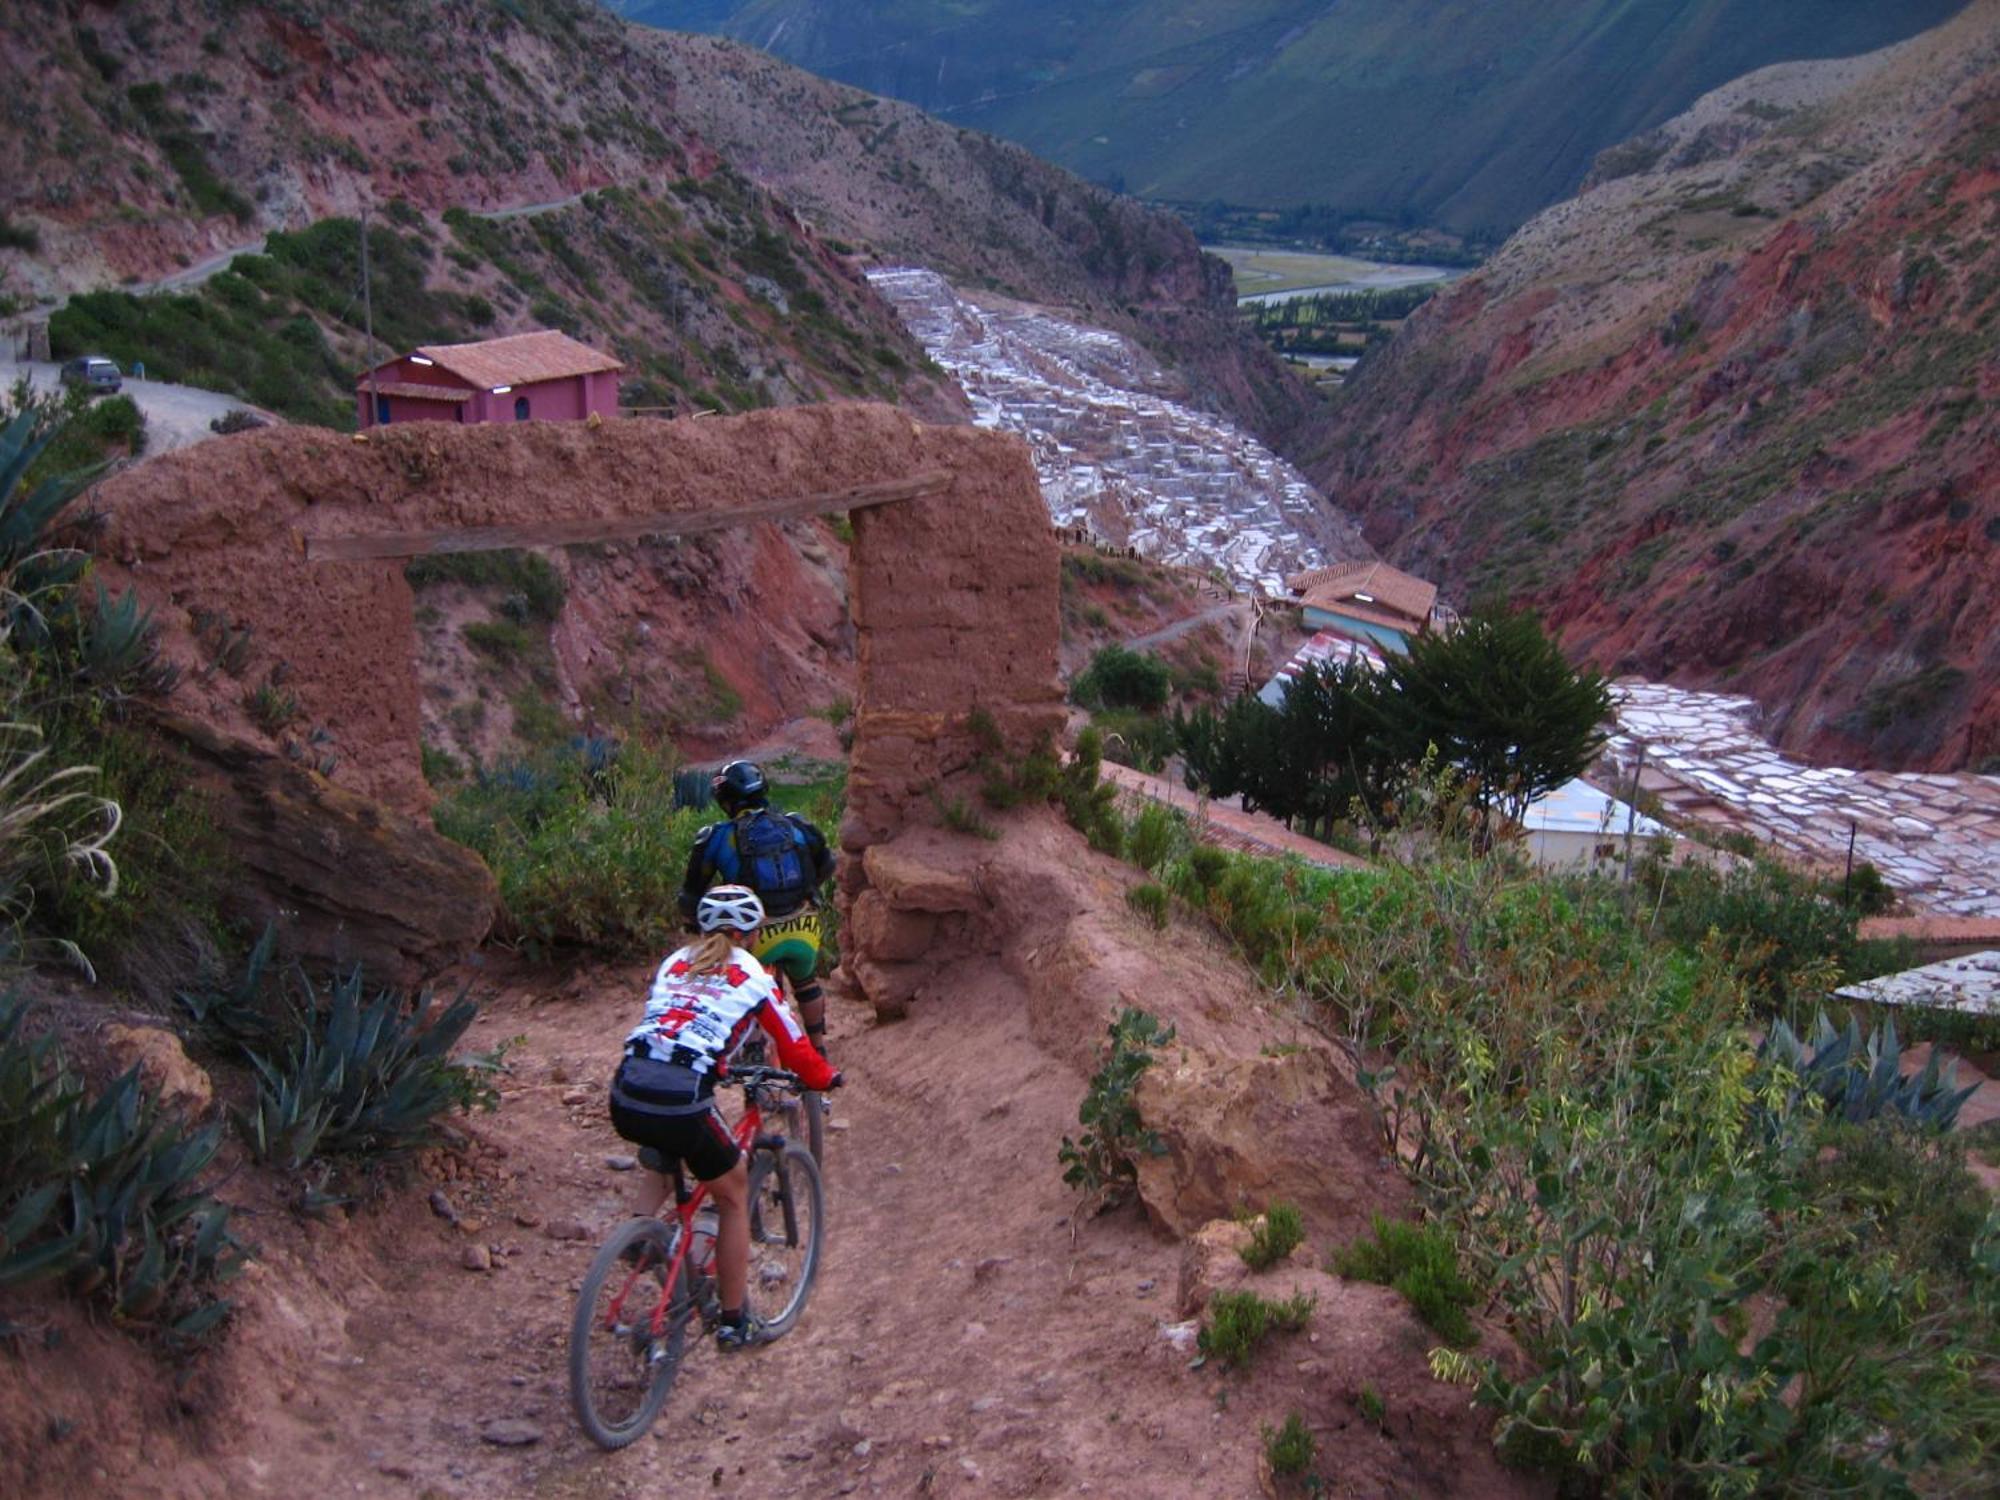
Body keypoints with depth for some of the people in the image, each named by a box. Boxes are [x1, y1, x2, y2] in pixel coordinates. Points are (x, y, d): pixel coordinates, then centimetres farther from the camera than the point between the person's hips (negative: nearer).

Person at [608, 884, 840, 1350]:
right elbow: (792, 1044, 15)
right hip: (679, 1102, -5)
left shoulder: (674, 962, 22)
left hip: (624, 1099, 5)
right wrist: (825, 1078, 34)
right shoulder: (751, 974, 10)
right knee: (734, 1193, 19)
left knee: (662, 1158, 39)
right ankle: (733, 1321, 24)